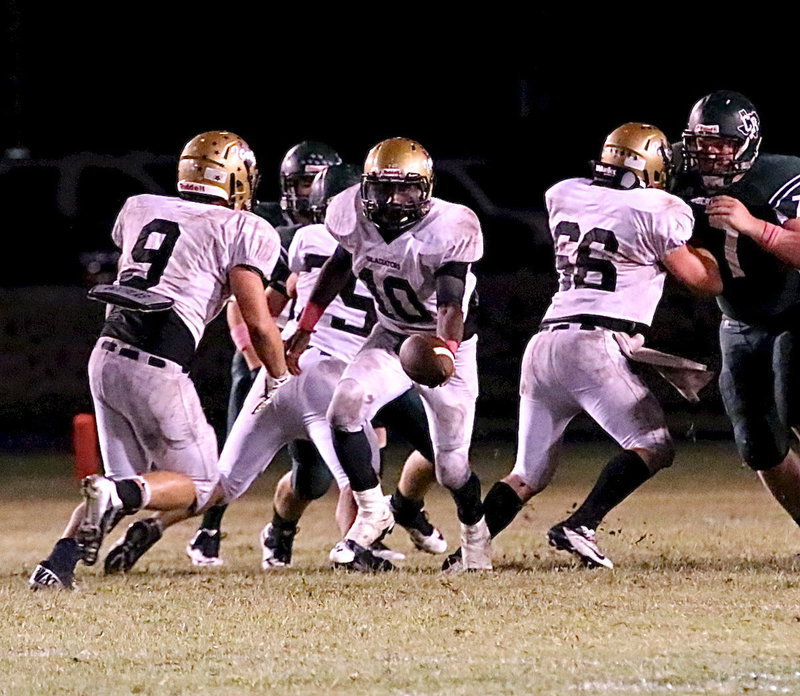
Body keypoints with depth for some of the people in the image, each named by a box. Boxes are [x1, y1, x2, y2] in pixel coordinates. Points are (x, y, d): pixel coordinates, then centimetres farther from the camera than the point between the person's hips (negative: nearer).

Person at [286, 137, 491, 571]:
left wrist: (447, 350, -56)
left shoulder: (447, 229, -28)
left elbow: (452, 305, -36)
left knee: (451, 469, -2)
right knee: (344, 409, -23)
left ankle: (475, 531, 32)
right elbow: (338, 266, 7)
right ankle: (372, 514, -6)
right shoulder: (357, 217, -14)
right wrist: (305, 328, 9)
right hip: (391, 337, 4)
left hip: (447, 343, -4)